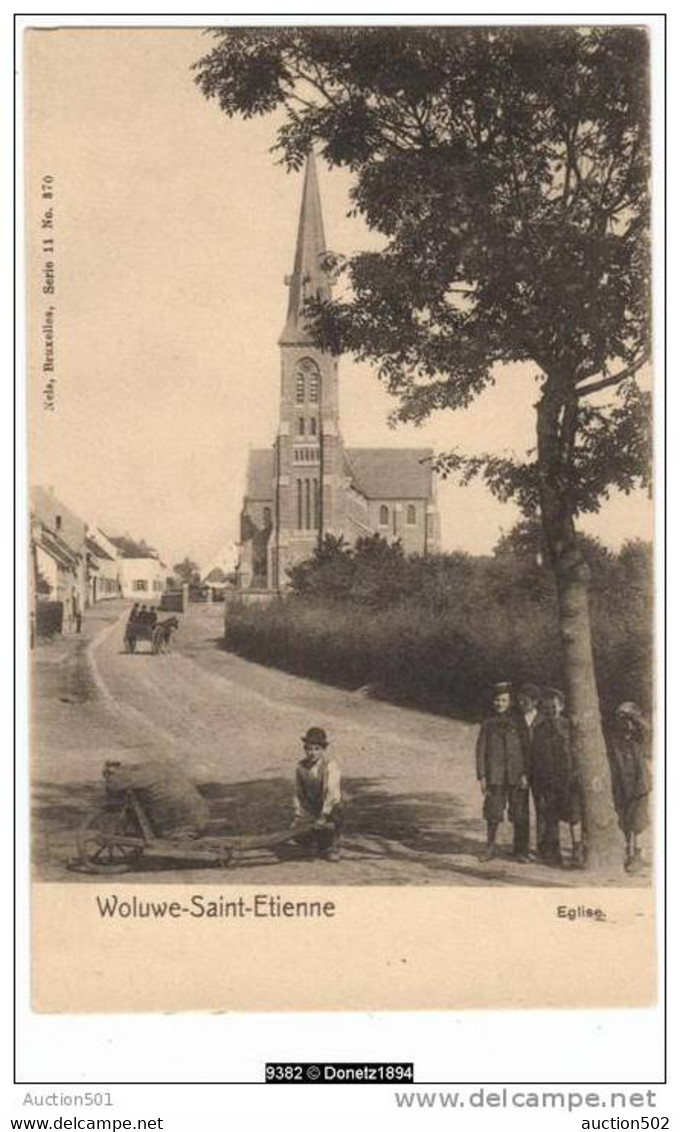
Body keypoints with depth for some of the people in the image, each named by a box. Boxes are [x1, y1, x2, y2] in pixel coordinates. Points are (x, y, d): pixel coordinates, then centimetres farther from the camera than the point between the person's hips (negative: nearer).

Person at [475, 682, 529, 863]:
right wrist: (482, 776, -2)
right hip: (495, 777, 0)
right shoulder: (488, 724, 8)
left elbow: (527, 749, 4)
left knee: (520, 814, 1)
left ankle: (520, 850, 12)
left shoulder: (518, 723, 6)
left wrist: (525, 774, -5)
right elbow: (480, 751, 6)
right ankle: (490, 848, 16)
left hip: (517, 776, 0)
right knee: (493, 814, 2)